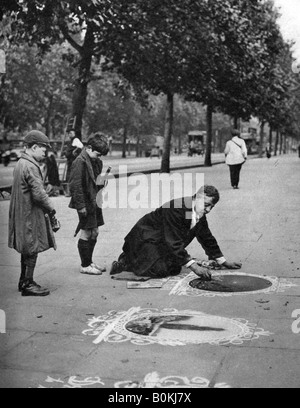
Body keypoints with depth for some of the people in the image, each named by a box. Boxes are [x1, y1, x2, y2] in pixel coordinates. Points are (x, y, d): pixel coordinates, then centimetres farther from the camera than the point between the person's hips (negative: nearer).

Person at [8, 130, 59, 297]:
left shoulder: (20, 163, 12)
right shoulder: (30, 167, -20)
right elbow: (39, 194, -23)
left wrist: (47, 208, 15)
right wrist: (51, 209, -9)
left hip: (22, 213, 10)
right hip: (31, 215, -10)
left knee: (27, 250, 18)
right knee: (32, 250, -1)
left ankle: (24, 281, 28)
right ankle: (28, 285, 7)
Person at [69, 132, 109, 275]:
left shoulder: (96, 161, 11)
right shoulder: (80, 162, -17)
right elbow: (75, 185, -19)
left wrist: (102, 181, 6)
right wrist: (81, 205, -19)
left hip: (94, 203, 9)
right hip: (85, 204, -9)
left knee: (94, 233, 15)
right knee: (86, 234, -1)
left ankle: (89, 262, 27)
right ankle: (85, 266, 10)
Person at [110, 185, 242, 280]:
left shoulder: (200, 214, -3)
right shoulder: (175, 209, -31)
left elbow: (207, 238, 10)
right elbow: (174, 243, -33)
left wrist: (223, 262, 11)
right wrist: (194, 266, -35)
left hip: (163, 246, 9)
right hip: (146, 239, -9)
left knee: (174, 269, -3)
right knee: (160, 270, -24)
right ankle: (126, 262, -2)